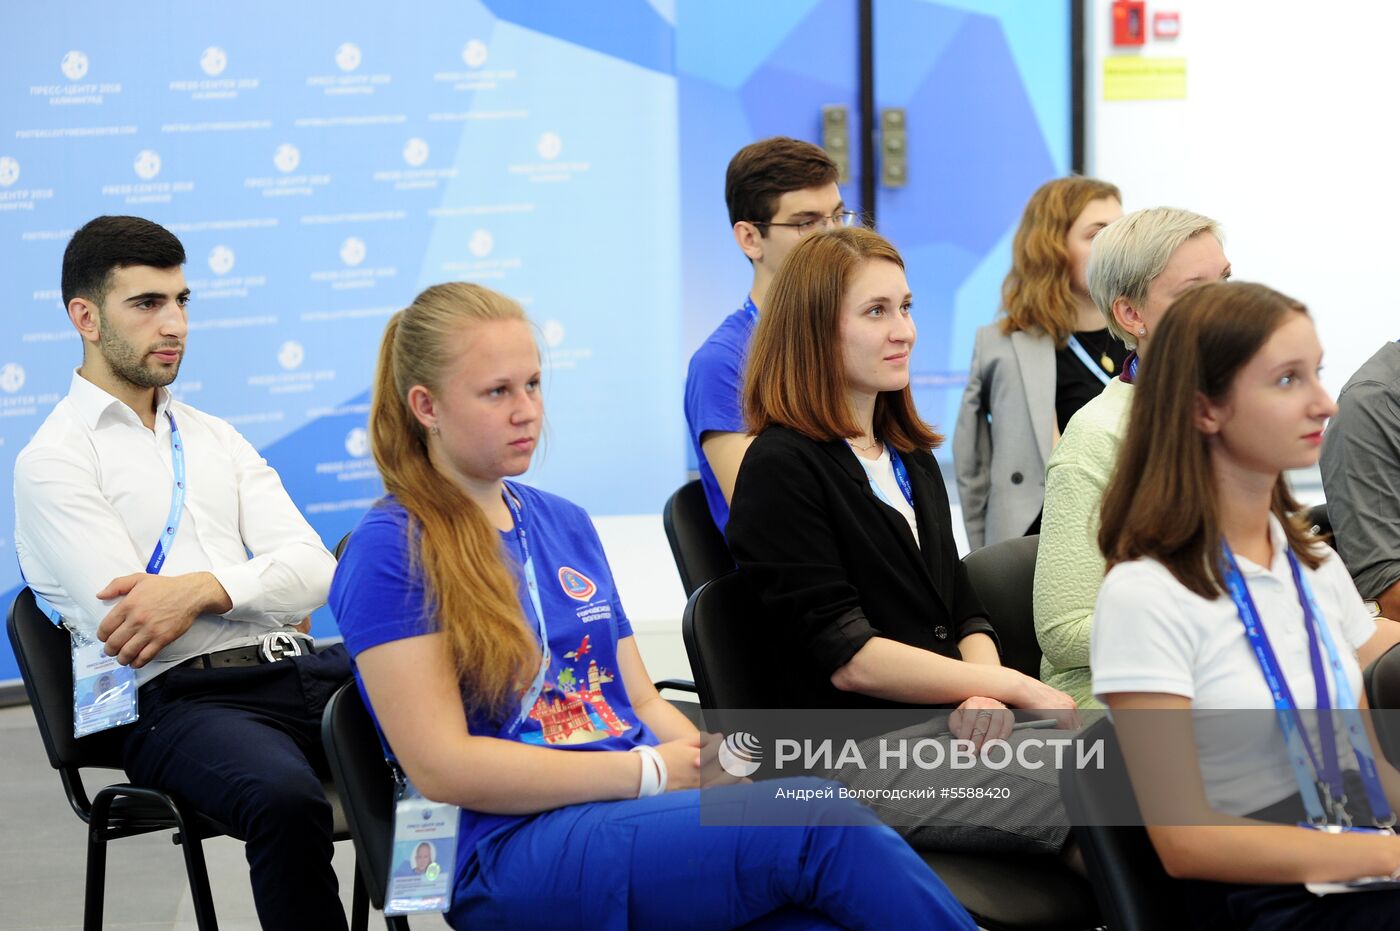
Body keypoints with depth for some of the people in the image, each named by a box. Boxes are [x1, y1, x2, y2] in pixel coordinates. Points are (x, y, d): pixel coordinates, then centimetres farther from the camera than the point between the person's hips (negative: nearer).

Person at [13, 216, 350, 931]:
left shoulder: (215, 438, 22)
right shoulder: (52, 461, 4)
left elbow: (313, 573, 7)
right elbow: (125, 628, -8)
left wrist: (204, 589, -12)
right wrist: (260, 582, 1)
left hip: (298, 669, 6)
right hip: (180, 699, -6)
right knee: (287, 800, -39)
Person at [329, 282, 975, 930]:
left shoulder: (567, 527, 20)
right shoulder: (389, 552, -2)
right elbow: (443, 767, -10)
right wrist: (651, 772, -11)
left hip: (636, 817, 6)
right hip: (513, 848, -6)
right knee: (819, 821, -28)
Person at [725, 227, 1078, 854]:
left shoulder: (913, 459, 22)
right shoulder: (782, 468, -5)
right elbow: (848, 657, -11)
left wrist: (984, 695, -5)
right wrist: (1012, 687, -10)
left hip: (950, 727, 8)